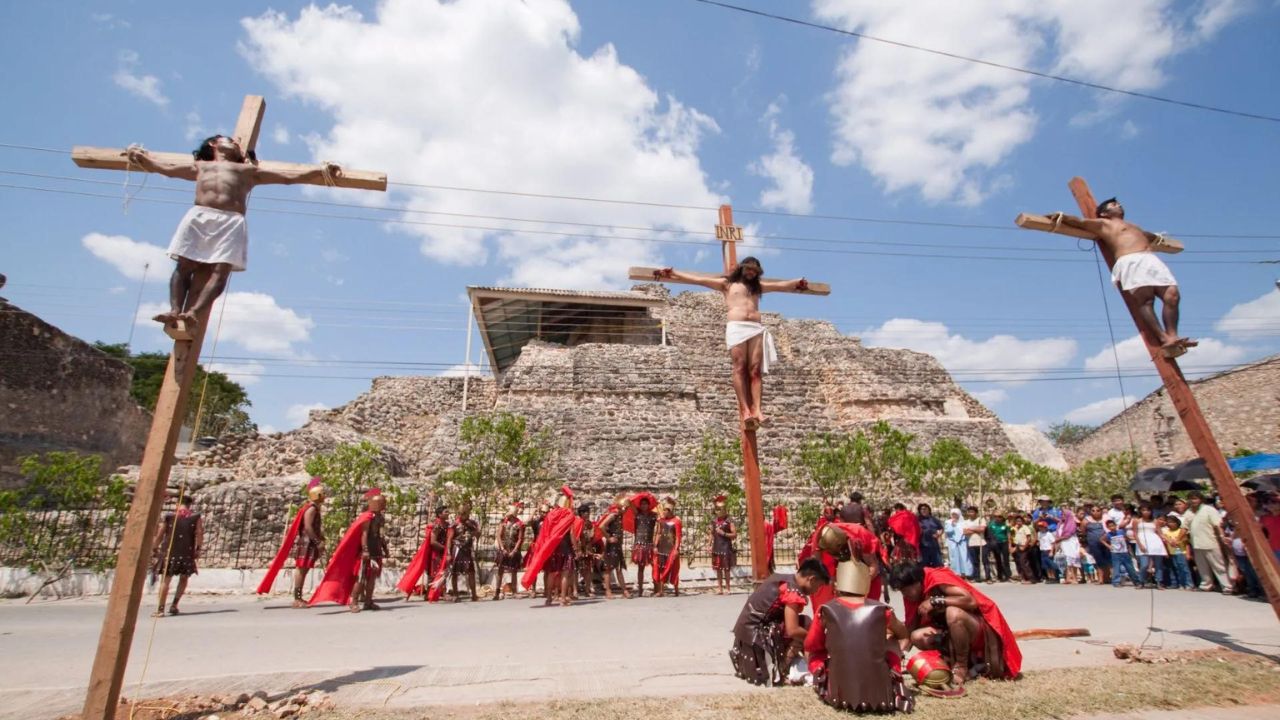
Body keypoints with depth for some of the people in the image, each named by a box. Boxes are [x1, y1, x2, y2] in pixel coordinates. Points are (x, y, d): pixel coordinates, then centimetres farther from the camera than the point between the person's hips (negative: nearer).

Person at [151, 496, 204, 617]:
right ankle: (174, 605, 13)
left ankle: (160, 609, -1)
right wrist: (198, 549, 0)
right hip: (187, 553, 0)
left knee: (165, 580, 5)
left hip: (169, 552, 0)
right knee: (183, 578, 18)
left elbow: (159, 535, 3)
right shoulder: (196, 517, 3)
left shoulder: (168, 516, 4)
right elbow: (199, 534, -6)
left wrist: (155, 549, 12)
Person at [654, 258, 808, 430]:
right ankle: (745, 410, -22)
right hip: (736, 327, -3)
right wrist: (672, 273, 6)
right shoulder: (727, 283, 18)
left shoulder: (758, 286, 30)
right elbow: (698, 279, 12)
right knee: (740, 368, -15)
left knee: (755, 370, -10)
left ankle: (756, 409, -19)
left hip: (756, 328, 4)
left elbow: (781, 285, 38)